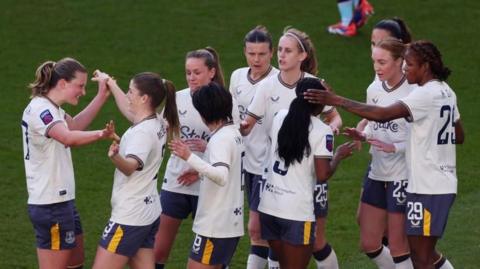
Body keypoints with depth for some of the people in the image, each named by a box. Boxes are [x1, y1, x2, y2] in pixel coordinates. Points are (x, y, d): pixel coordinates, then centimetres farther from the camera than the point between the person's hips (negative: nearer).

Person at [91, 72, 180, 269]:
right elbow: (129, 111, 28)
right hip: (149, 214, 9)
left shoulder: (143, 132, -21)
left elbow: (131, 166, -39)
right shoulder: (158, 124, 6)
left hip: (129, 217, -9)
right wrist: (111, 84, 38)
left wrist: (116, 157, -60)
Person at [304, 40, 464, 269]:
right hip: (444, 184, 10)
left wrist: (337, 101, -31)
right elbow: (459, 136, 22)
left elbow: (383, 114, -31)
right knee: (423, 250, 20)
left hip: (427, 187, -10)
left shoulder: (426, 94, -17)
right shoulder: (446, 91, 12)